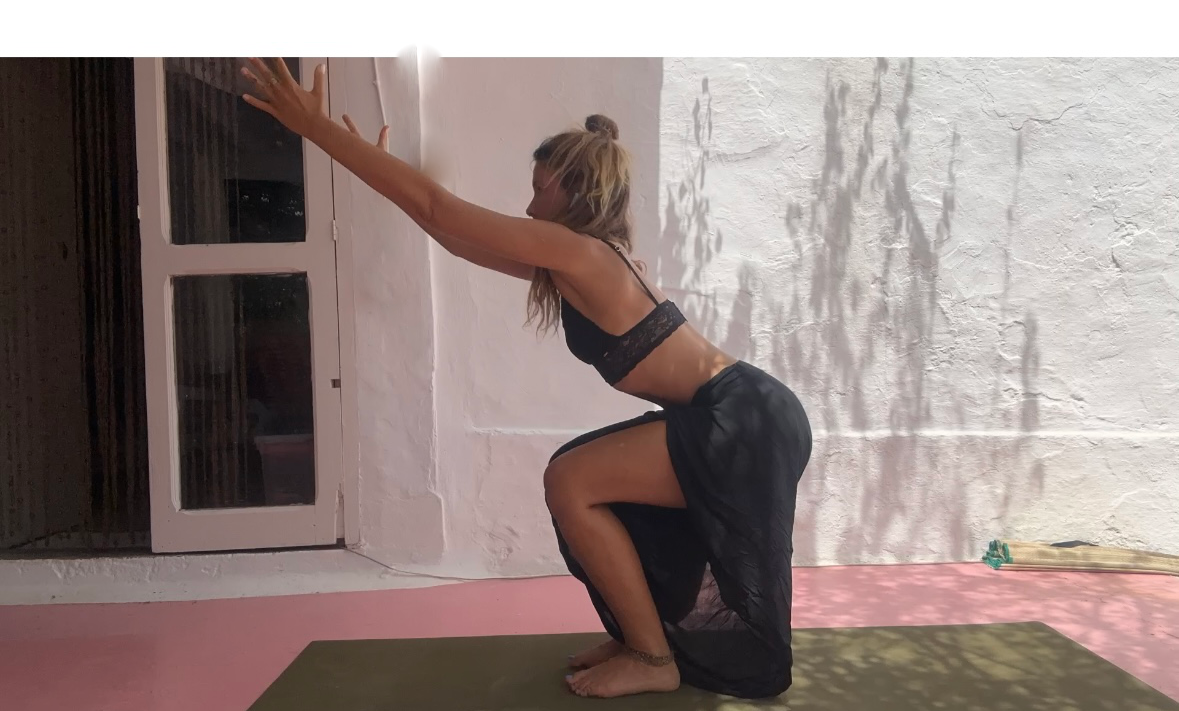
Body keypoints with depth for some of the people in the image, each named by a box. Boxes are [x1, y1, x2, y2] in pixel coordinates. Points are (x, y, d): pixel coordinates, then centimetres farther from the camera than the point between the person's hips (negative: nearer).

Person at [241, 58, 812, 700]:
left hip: (743, 423, -10)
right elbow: (456, 235, 19)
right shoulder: (581, 262, 13)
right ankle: (646, 640, 27)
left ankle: (654, 659, 2)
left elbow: (435, 210, -16)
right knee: (591, 487, 17)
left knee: (571, 483, -11)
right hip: (733, 419, 10)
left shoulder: (578, 252, -16)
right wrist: (383, 165, 24)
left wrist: (316, 127, -11)